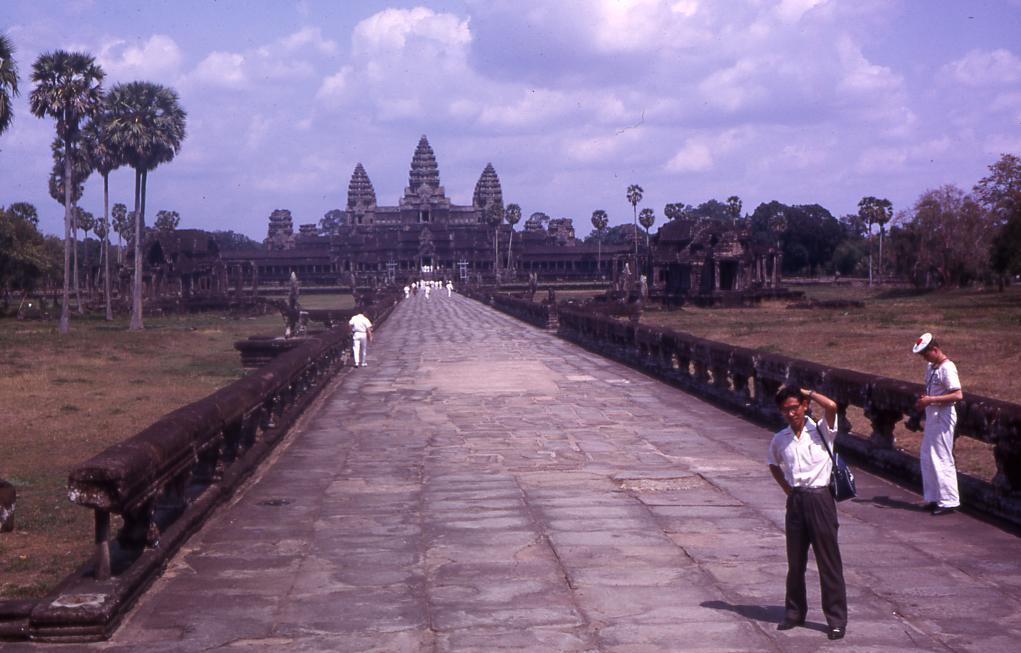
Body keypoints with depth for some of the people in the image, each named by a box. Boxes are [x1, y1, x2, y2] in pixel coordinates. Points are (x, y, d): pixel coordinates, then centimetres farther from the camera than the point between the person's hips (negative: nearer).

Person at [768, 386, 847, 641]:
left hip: (819, 498, -4)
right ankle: (795, 612, 26)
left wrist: (805, 391, -11)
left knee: (829, 562, -2)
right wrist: (787, 489, 12)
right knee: (795, 561, 12)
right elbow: (774, 465, 26)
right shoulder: (779, 440, 6)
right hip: (795, 501, 4)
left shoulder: (821, 431, -6)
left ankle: (837, 619, 3)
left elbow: (831, 406, -26)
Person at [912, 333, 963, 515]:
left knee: (942, 459, -8)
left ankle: (949, 501, -5)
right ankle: (933, 498, 21)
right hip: (932, 416, 10)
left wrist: (931, 400, -24)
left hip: (943, 416, -10)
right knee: (926, 457, 13)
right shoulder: (930, 367, 12)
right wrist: (923, 402, 5)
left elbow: (958, 395, -25)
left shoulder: (947, 368, -17)